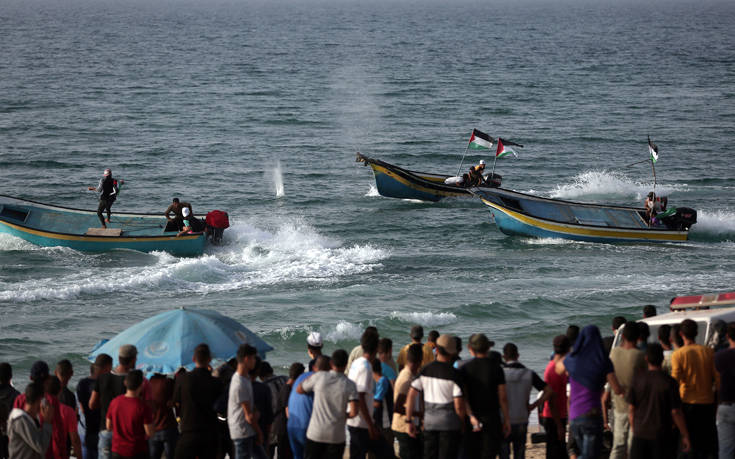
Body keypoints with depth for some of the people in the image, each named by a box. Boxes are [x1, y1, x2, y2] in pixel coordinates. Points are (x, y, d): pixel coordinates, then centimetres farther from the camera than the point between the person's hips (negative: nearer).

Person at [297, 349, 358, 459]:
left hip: (315, 433, 1)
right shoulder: (350, 385, -8)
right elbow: (354, 412, -15)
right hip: (336, 436, -1)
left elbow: (299, 389, 7)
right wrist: (346, 415, 6)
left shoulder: (319, 377, -6)